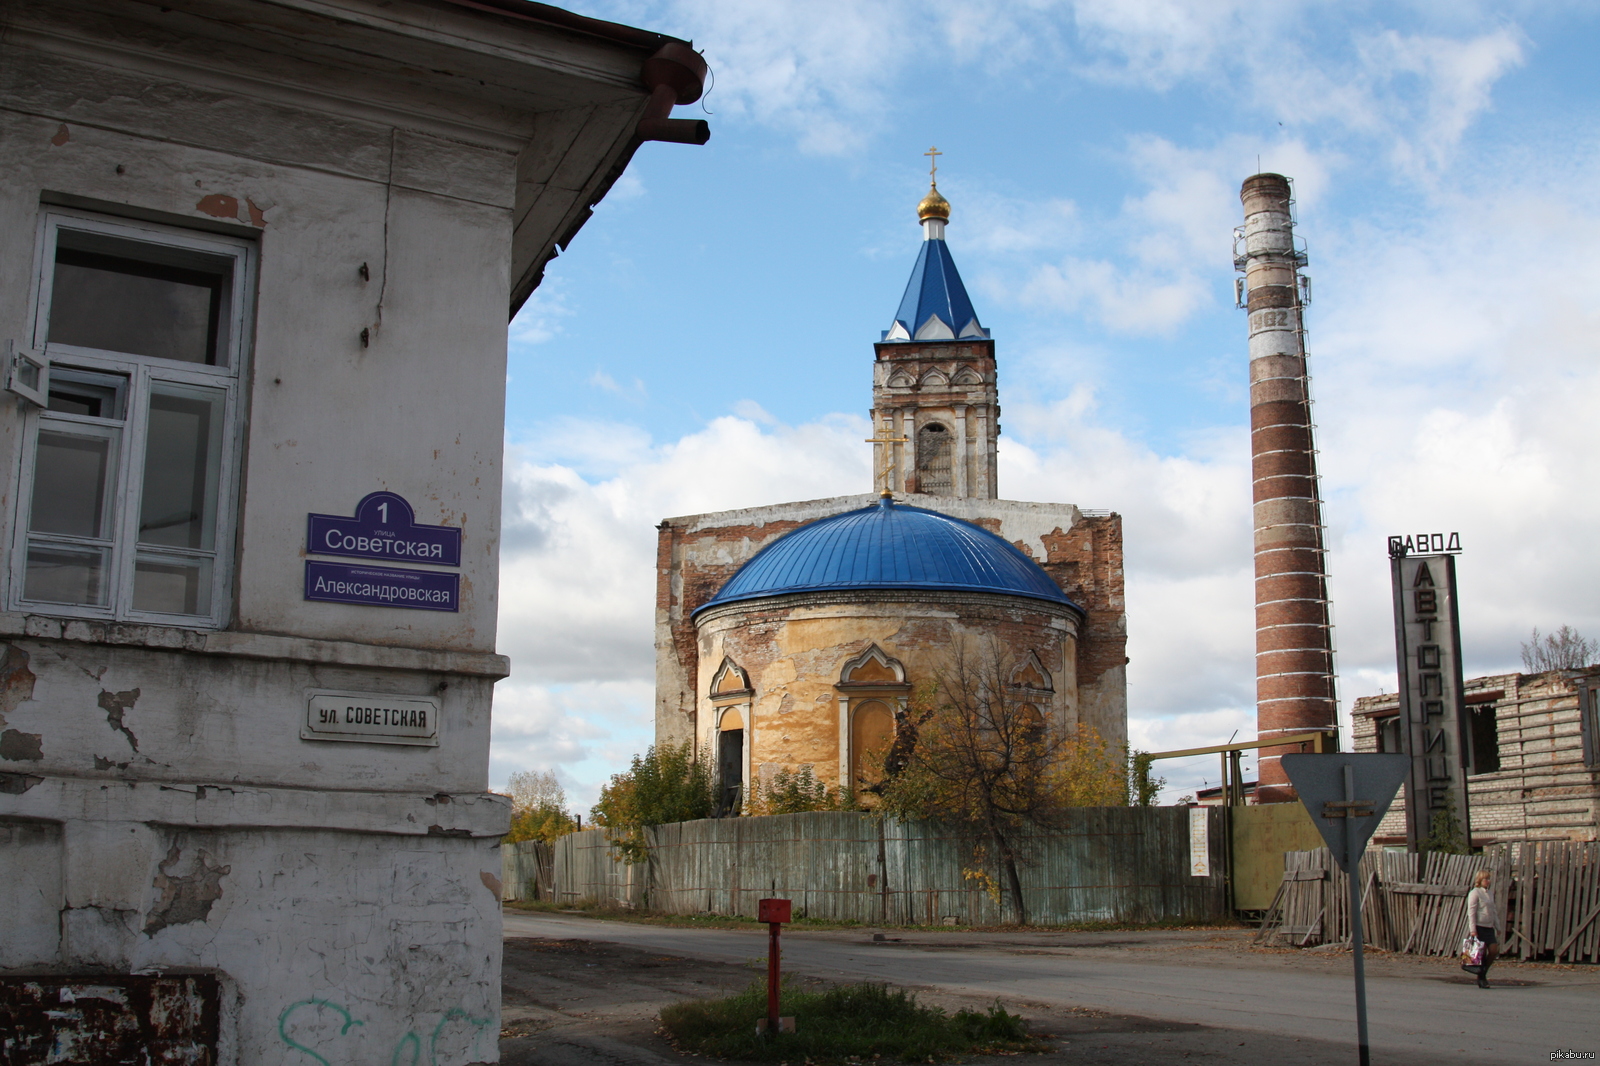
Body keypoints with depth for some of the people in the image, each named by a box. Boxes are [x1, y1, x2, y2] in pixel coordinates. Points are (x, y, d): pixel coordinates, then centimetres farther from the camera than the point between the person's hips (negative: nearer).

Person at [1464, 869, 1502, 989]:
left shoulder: (1490, 894, 17)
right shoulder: (1475, 893, -7)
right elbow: (1471, 912, -12)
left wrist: (1498, 927, 19)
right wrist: (1473, 930, -18)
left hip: (1489, 928, 7)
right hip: (1479, 927, -7)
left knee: (1494, 950, -1)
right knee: (1482, 952, -6)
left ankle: (1483, 973, 17)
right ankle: (1481, 979, 5)